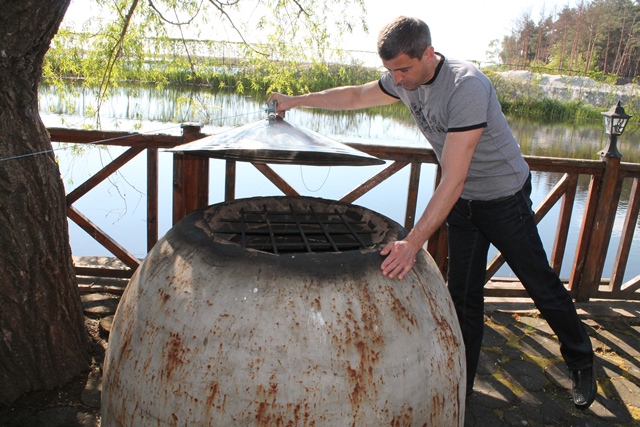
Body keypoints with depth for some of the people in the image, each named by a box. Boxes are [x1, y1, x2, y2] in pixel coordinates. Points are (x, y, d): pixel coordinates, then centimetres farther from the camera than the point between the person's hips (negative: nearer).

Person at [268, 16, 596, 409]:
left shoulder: (466, 86, -33)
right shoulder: (405, 79, -8)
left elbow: (453, 180, -37)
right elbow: (354, 97, 10)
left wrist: (413, 243, -42)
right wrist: (296, 101, 12)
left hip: (504, 196, -6)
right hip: (462, 201, 6)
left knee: (542, 286, 9)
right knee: (463, 294, 7)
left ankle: (582, 364, 34)